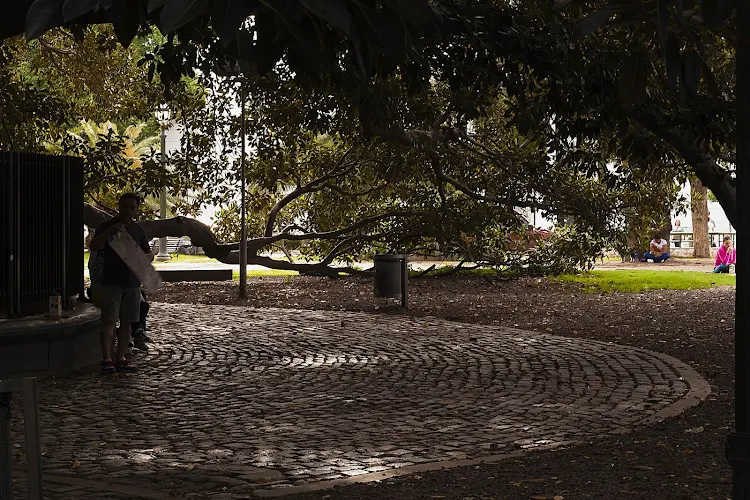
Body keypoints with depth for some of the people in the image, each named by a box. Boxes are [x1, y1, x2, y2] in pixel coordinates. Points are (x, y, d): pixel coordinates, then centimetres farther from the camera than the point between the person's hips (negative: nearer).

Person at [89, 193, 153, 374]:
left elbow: (149, 254, 18)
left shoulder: (138, 230, 13)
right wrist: (110, 231, -25)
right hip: (111, 282, -5)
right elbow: (93, 246, -12)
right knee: (109, 321, -9)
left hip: (132, 282, 5)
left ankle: (120, 359, 13)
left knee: (127, 322, 7)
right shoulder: (107, 226, 0)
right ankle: (106, 360, -9)